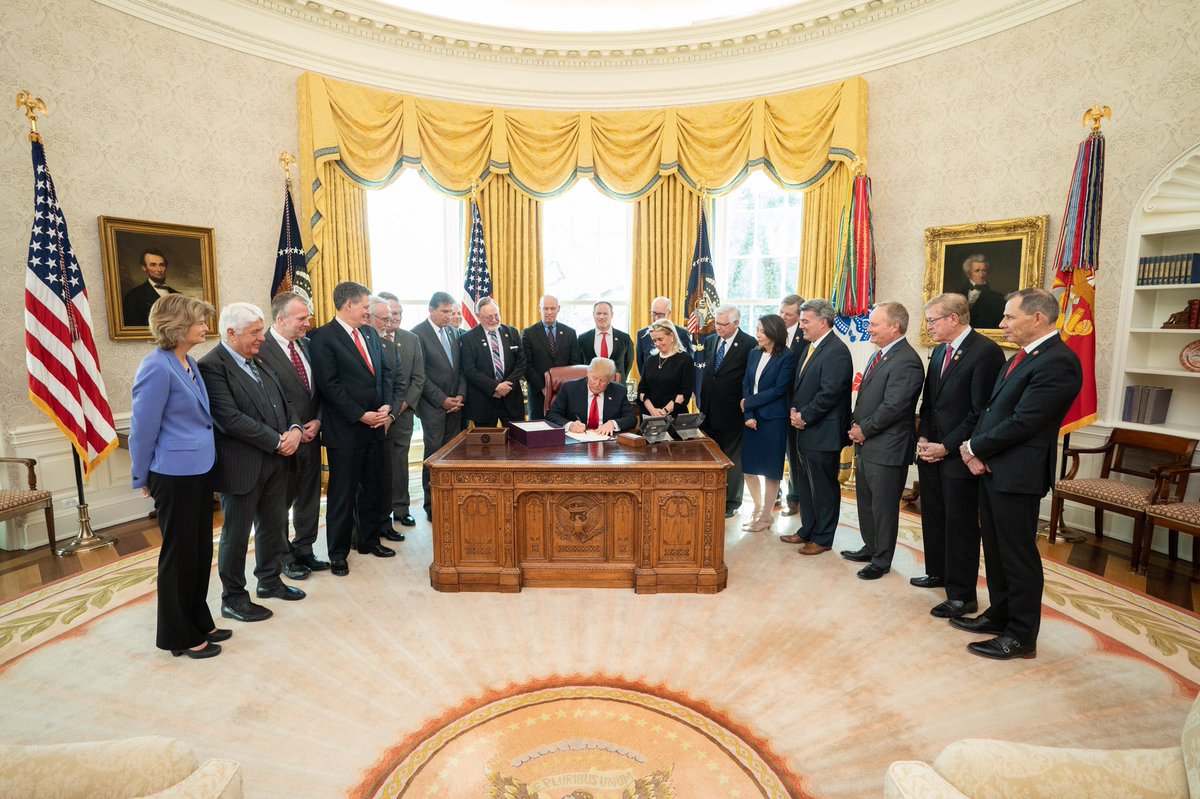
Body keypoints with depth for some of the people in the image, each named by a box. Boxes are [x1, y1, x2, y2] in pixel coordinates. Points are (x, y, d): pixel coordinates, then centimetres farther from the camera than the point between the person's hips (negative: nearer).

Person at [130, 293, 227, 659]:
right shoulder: (157, 368, -19)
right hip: (175, 475, -8)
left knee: (201, 549, 17)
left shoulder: (189, 363, 6)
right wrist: (142, 478, -4)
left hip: (200, 470, 8)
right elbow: (143, 429, -13)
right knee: (180, 554, 7)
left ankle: (199, 622, 32)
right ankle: (179, 636, 24)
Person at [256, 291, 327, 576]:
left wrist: (317, 421, -2)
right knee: (280, 502, 10)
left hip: (311, 435, 7)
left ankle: (304, 550, 33)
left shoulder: (307, 345, 7)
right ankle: (282, 557, 27)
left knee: (309, 498, 16)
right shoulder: (261, 350, -15)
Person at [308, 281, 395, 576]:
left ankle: (369, 540, 34)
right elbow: (329, 384, -16)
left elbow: (385, 371, 13)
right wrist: (361, 415, -17)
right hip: (345, 430, -7)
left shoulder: (370, 333, 11)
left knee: (372, 488, 17)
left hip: (376, 424, 7)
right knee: (342, 494, 5)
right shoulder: (323, 337, -11)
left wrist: (386, 406, -2)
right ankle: (338, 554, 20)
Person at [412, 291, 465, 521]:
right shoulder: (418, 333, -8)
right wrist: (442, 400, -12)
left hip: (455, 403, 5)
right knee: (434, 454, 0)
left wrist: (460, 395, -1)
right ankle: (432, 506, 10)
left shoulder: (454, 332, 11)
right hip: (433, 406, -5)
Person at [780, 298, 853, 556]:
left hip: (823, 433, -9)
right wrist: (795, 411, 1)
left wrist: (804, 416, -14)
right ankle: (807, 531, 33)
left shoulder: (836, 351, -17)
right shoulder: (810, 346, 12)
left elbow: (830, 393, -23)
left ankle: (823, 538, 20)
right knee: (806, 484, 19)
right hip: (805, 429, 9)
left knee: (823, 487, 5)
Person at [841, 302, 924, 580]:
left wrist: (864, 430, -13)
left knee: (883, 506, 6)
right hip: (866, 444, 10)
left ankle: (882, 560, 22)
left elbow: (892, 407, -24)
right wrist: (857, 426, 2)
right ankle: (870, 548, 39)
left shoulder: (906, 362, -20)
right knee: (865, 501, 21)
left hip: (886, 449, -9)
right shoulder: (880, 354, 11)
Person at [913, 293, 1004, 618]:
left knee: (961, 526, 3)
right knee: (933, 517, 18)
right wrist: (923, 438, 2)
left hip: (958, 456, -8)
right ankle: (938, 572, 37)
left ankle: (962, 595, 15)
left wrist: (946, 447, -16)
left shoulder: (986, 351, -15)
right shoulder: (940, 351, 11)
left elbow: (981, 412, -18)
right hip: (932, 453, 8)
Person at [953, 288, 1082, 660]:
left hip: (1016, 474, -9)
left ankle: (1021, 637, 19)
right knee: (995, 549, 19)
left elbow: (1022, 422, -22)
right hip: (990, 467, 9)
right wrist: (975, 449, -3)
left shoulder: (1058, 362, -18)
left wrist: (975, 447, -9)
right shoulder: (1024, 356, 12)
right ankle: (999, 616, 35)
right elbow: (992, 408, 12)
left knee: (1018, 556, 4)